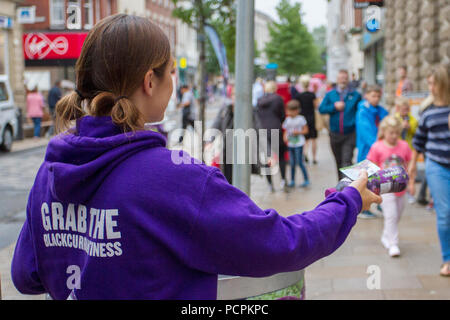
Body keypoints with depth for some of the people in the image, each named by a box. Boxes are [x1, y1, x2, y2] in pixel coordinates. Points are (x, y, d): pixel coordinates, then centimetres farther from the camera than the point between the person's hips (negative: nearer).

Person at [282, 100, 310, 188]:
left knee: (300, 162, -7)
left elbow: (306, 130, -2)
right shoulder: (287, 120, 8)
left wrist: (298, 132, -18)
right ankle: (292, 181, 17)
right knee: (292, 163, 9)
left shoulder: (301, 119, -5)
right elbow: (286, 131, 12)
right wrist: (285, 138, -7)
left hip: (299, 144, -4)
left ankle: (306, 180, 3)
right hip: (290, 144, 4)